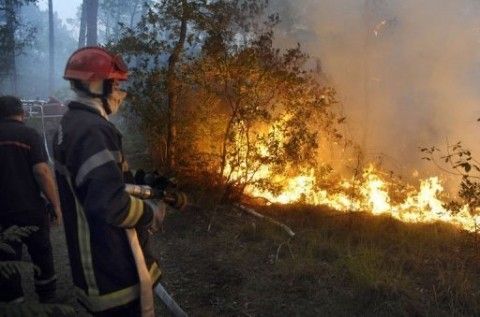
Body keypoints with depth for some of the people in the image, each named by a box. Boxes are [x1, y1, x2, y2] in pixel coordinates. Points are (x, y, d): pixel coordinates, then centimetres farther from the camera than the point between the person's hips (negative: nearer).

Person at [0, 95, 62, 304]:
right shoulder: (30, 135, -6)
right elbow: (42, 172, -15)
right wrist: (56, 205, -10)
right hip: (31, 209, -2)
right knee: (41, 255, 16)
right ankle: (48, 299, 28)